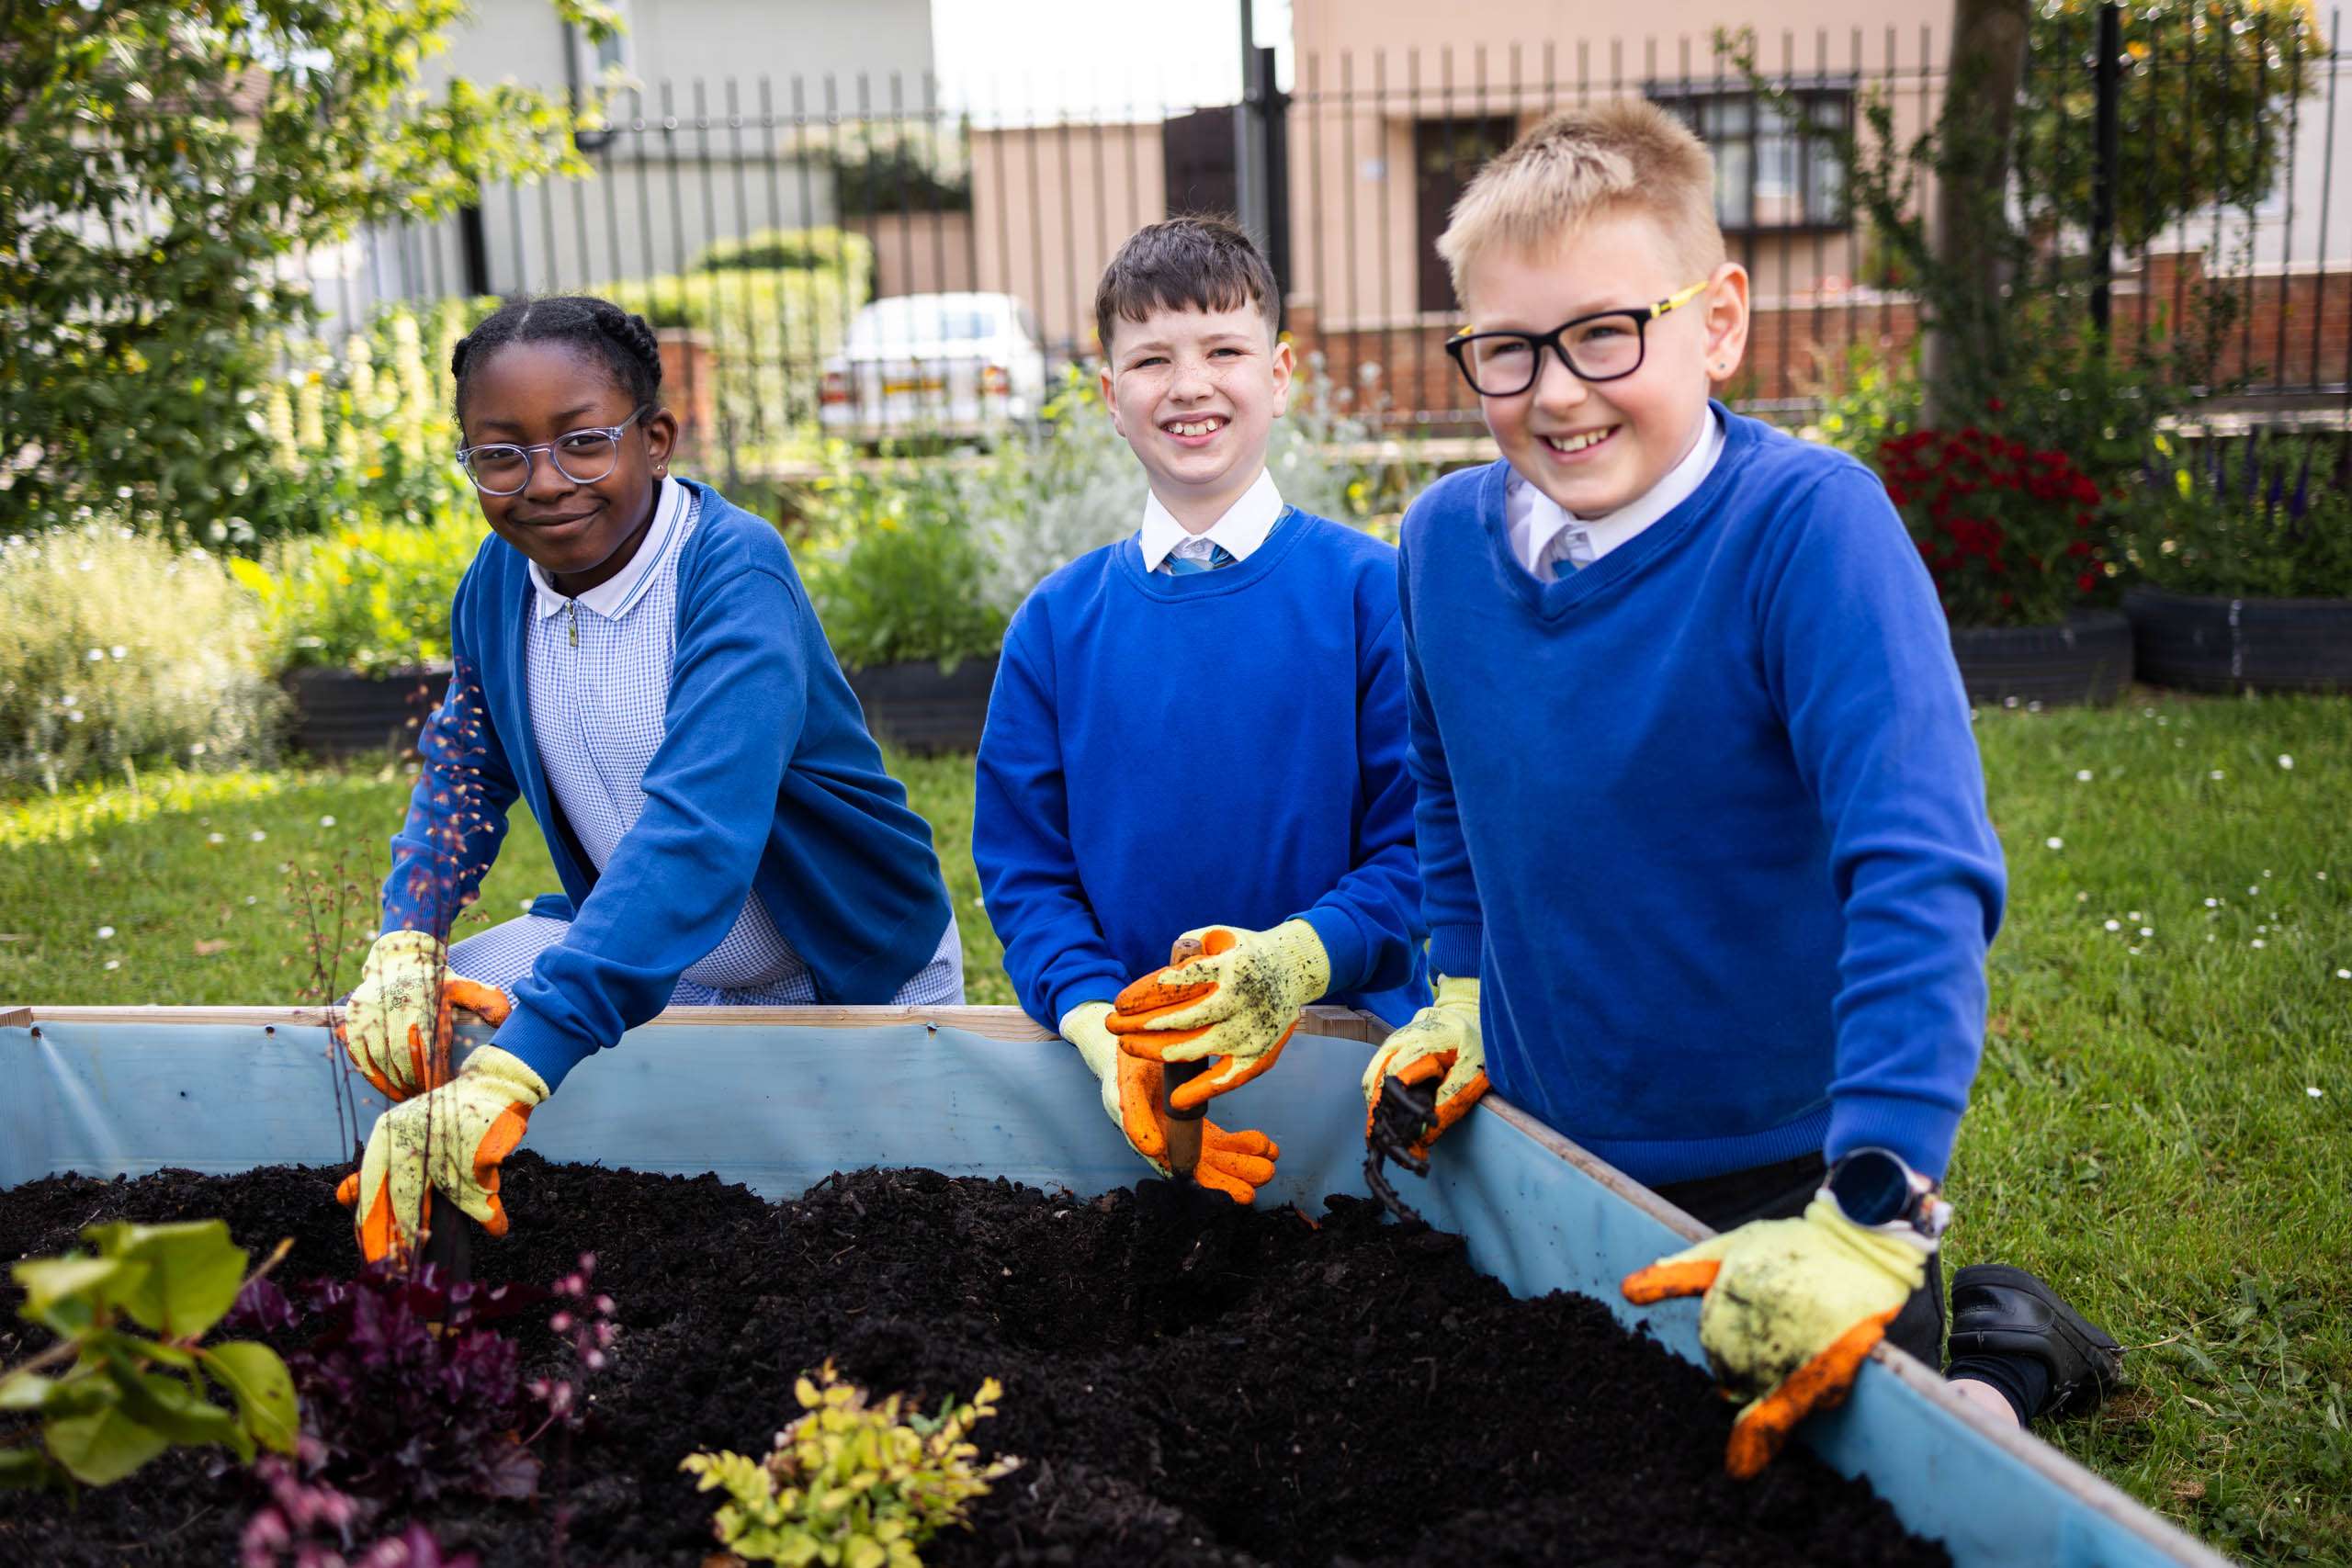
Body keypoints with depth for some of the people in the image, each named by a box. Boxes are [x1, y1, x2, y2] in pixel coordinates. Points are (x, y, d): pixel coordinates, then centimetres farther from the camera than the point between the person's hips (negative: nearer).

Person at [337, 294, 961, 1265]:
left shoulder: (734, 572, -28)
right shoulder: (498, 583, -5)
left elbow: (700, 828, -41)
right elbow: (463, 770, 9)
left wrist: (511, 1070, -51)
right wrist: (406, 943, -14)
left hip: (854, 981, -6)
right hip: (649, 964, 6)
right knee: (415, 1013, -9)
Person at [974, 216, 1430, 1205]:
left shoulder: (1371, 591, -4)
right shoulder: (1058, 621, 3)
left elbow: (1421, 842, -7)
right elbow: (1024, 868, 2)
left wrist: (1297, 958, -24)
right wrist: (1096, 1021, -16)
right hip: (1133, 1062, 2)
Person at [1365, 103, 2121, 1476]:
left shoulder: (1807, 521, -23)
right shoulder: (1446, 539, -5)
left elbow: (1922, 868, -31)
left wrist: (1869, 1222, -36)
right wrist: (1467, 994, 9)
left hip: (1787, 1172, -5)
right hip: (1547, 1155, 6)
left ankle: (1995, 1352, 32)